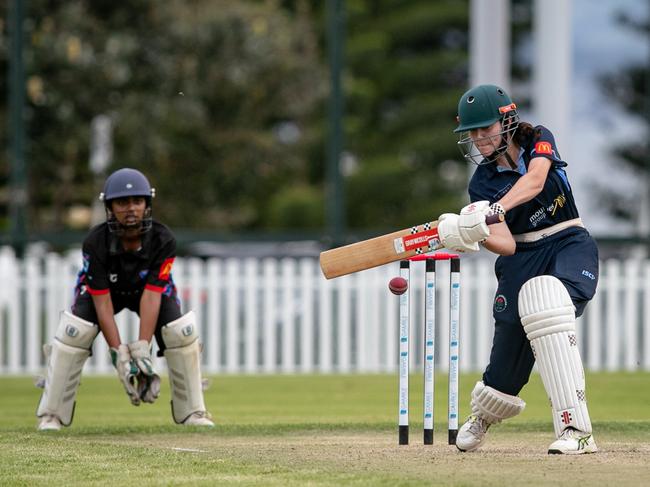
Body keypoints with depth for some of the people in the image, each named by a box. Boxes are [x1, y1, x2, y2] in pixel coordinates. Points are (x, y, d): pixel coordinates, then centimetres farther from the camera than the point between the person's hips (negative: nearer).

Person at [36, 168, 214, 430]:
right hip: (106, 290, -1)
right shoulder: (95, 243, -33)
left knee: (183, 333, -20)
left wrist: (142, 349, -39)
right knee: (73, 333, -24)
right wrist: (119, 354, -37)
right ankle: (51, 415, -13)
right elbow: (102, 302, -31)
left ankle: (193, 412, -3)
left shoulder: (163, 240, -31)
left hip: (150, 289, 1)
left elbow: (151, 296, -32)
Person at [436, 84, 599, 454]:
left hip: (570, 246, -3)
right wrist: (476, 235, -36)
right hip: (522, 258, 3)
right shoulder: (482, 184, 0)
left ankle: (577, 429, -39)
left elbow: (534, 180, -26)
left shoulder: (539, 140, -2)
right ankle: (484, 415, 38)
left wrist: (495, 209, -43)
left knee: (545, 298, -35)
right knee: (509, 357, -2)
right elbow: (507, 245, -13)